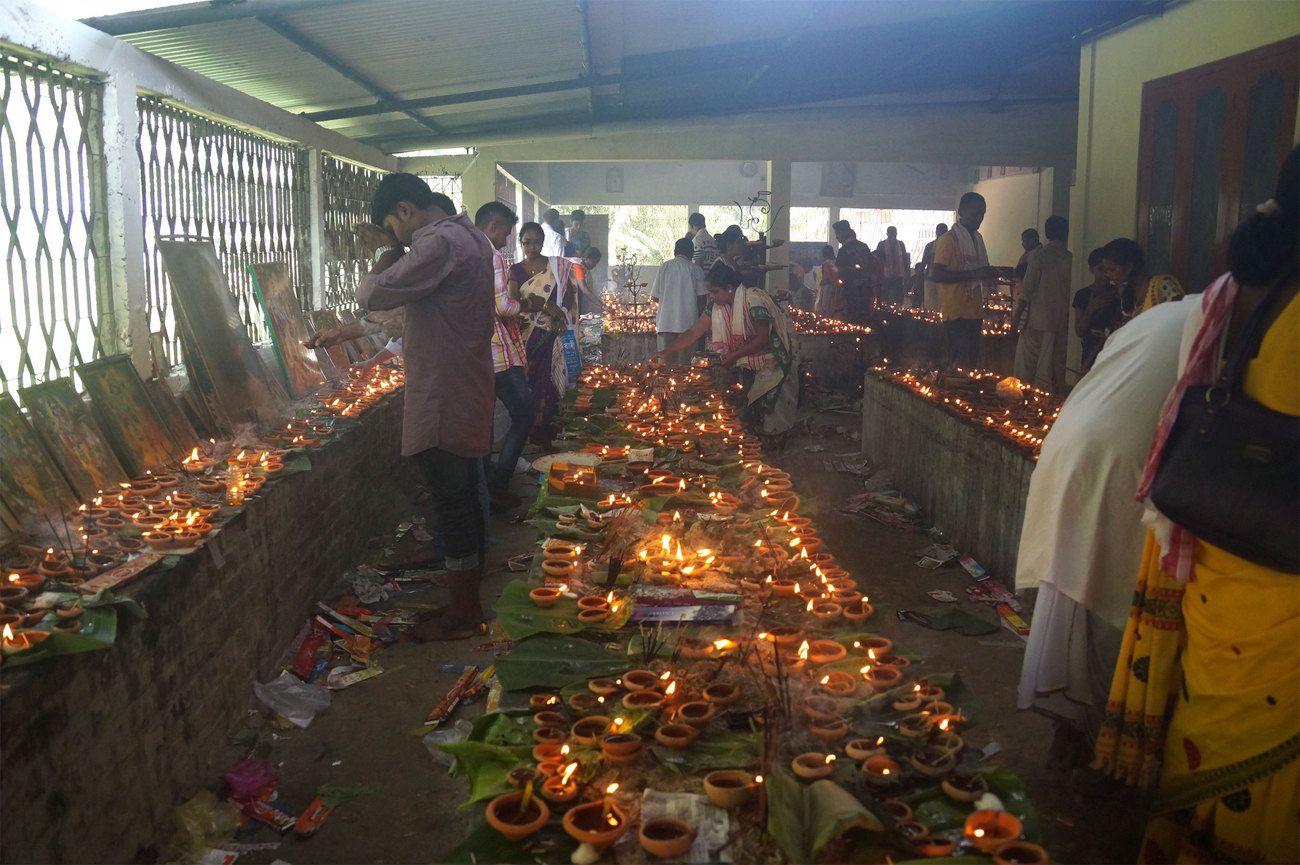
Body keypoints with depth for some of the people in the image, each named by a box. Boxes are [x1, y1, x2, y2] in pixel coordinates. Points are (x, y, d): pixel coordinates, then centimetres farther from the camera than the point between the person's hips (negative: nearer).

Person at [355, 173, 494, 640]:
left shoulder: (440, 243, -20)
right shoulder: (469, 236, 12)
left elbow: (371, 295, -19)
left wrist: (390, 249, -3)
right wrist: (394, 250, 12)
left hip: (441, 398, -10)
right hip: (465, 390, 10)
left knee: (451, 501, -1)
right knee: (464, 491, 21)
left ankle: (463, 613, 9)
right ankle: (472, 567, 37)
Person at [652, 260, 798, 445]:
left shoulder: (754, 300, -27)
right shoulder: (716, 306, -6)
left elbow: (763, 338, -24)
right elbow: (693, 333, -5)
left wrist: (734, 356, -25)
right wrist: (665, 352, -13)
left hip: (772, 365, -7)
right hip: (747, 366, 7)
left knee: (769, 409, -2)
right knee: (750, 411, 10)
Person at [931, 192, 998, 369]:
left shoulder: (977, 238, 16)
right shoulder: (949, 239, -10)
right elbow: (937, 275, -18)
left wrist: (990, 273, 8)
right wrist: (973, 274, -23)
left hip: (975, 311, 8)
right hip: (956, 313, -8)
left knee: (972, 362, 10)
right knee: (959, 364, -8)